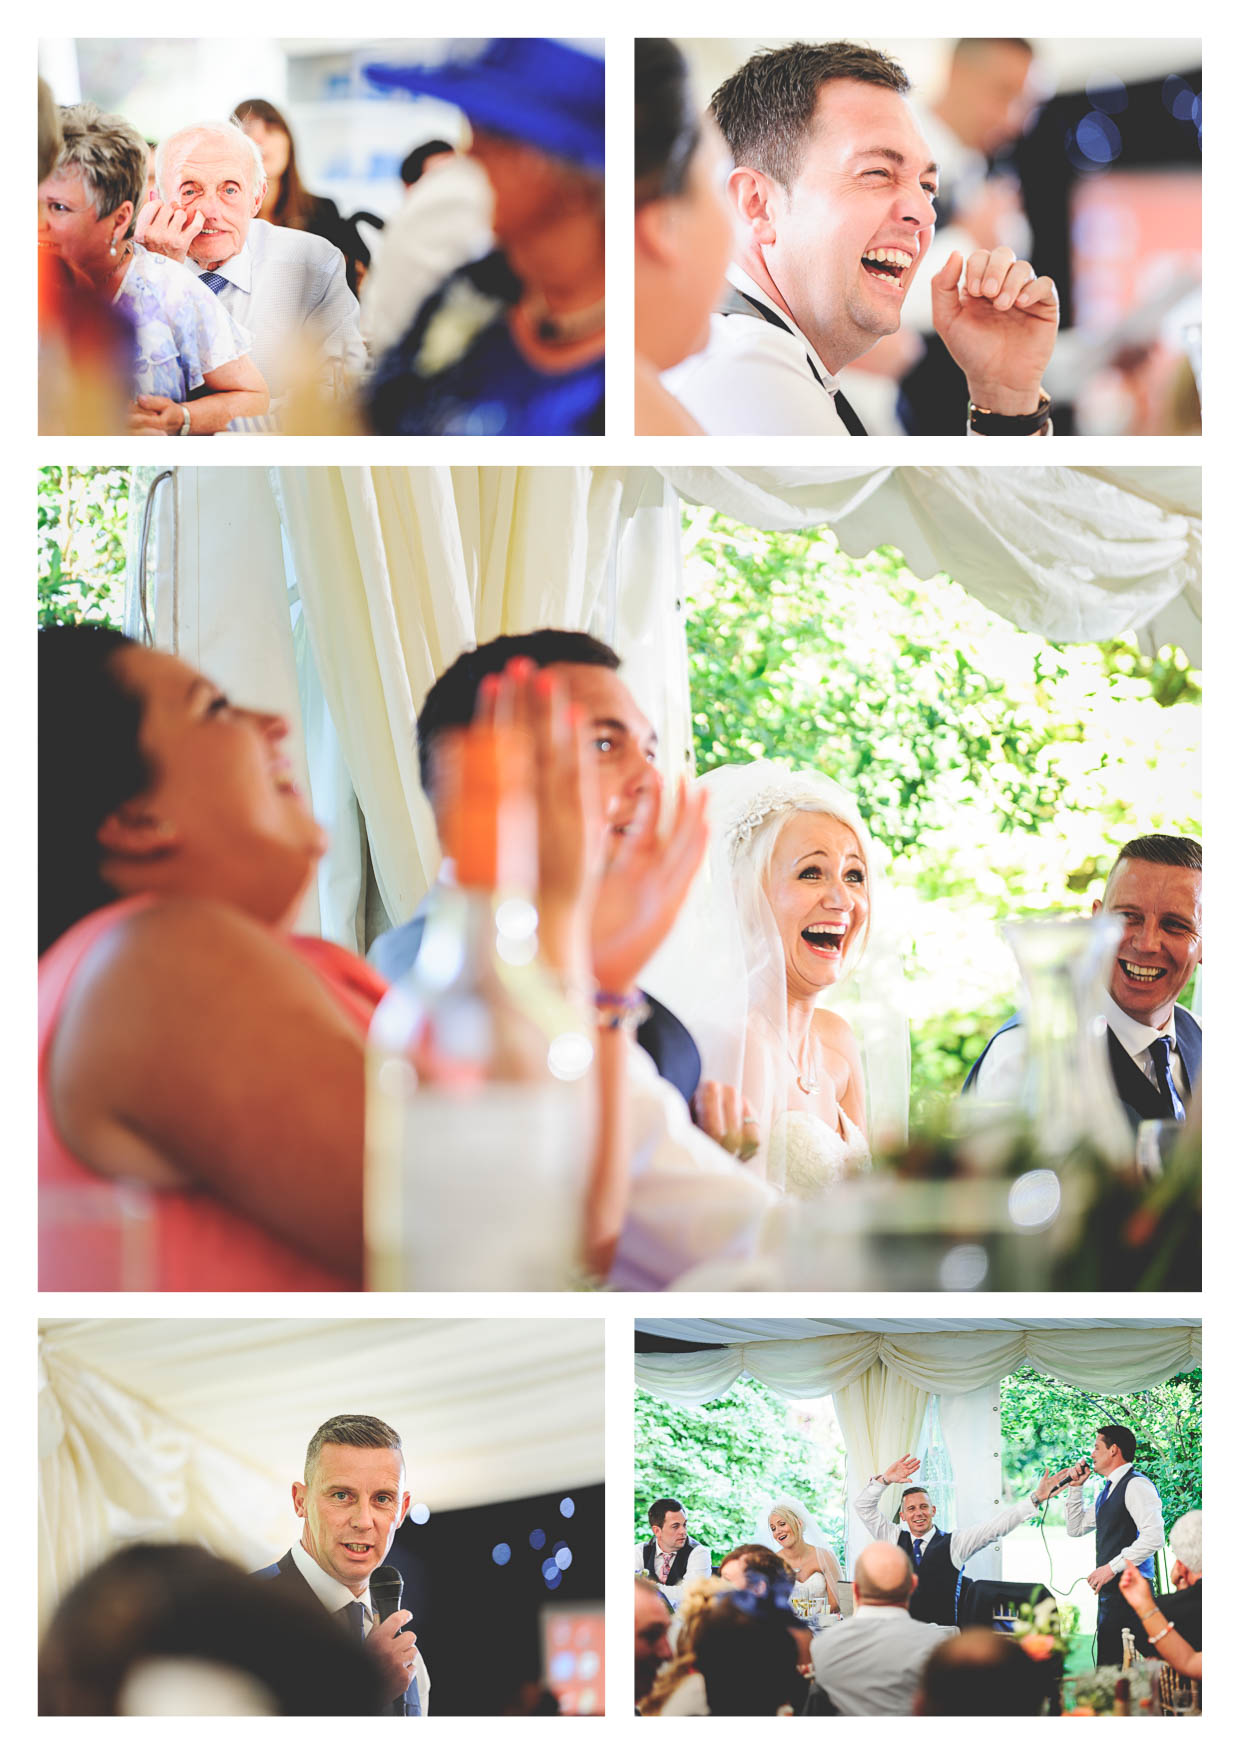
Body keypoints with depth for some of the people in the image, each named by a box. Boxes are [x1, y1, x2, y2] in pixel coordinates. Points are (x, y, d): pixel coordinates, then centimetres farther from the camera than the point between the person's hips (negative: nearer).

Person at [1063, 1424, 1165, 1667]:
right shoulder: (1108, 1491, 20)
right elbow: (1076, 1528, 31)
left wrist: (1112, 1567, -20)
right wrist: (1076, 1487, 19)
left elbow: (1154, 1536, -20)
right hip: (1110, 1592, 10)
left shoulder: (1136, 1485, -10)